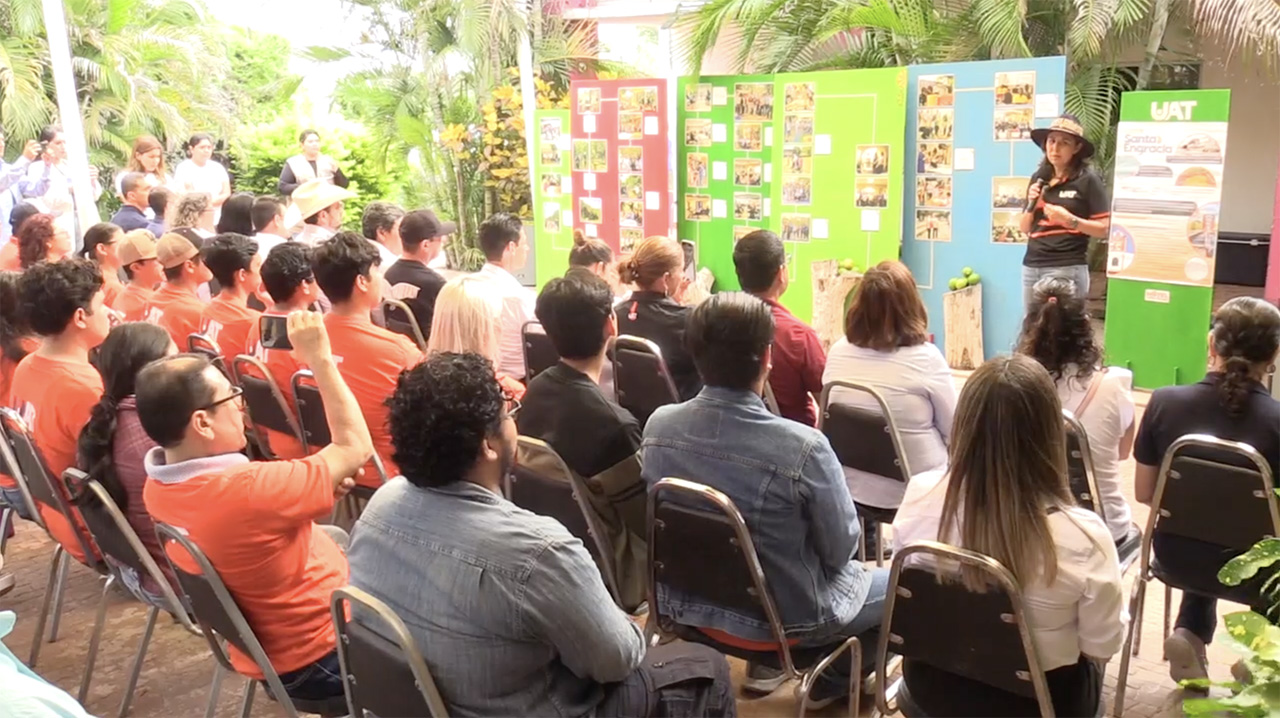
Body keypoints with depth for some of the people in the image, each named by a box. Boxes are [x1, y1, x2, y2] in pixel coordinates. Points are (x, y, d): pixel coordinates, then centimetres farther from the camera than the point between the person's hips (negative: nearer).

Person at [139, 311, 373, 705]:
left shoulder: (158, 487, -8)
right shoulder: (246, 488, -35)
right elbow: (355, 447, -25)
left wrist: (315, 492, -8)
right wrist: (319, 359, -21)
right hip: (322, 657, -8)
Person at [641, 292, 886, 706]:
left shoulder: (657, 426, -15)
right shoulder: (802, 447, -31)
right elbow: (841, 549, -14)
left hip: (685, 602, 6)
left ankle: (766, 665, 34)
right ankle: (834, 680, 31)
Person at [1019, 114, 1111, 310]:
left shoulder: (1088, 179, -4)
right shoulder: (1039, 178, 11)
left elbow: (1104, 228, -6)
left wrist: (1070, 220, -18)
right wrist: (1031, 204, -2)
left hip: (1067, 269, -5)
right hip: (1031, 266, 6)